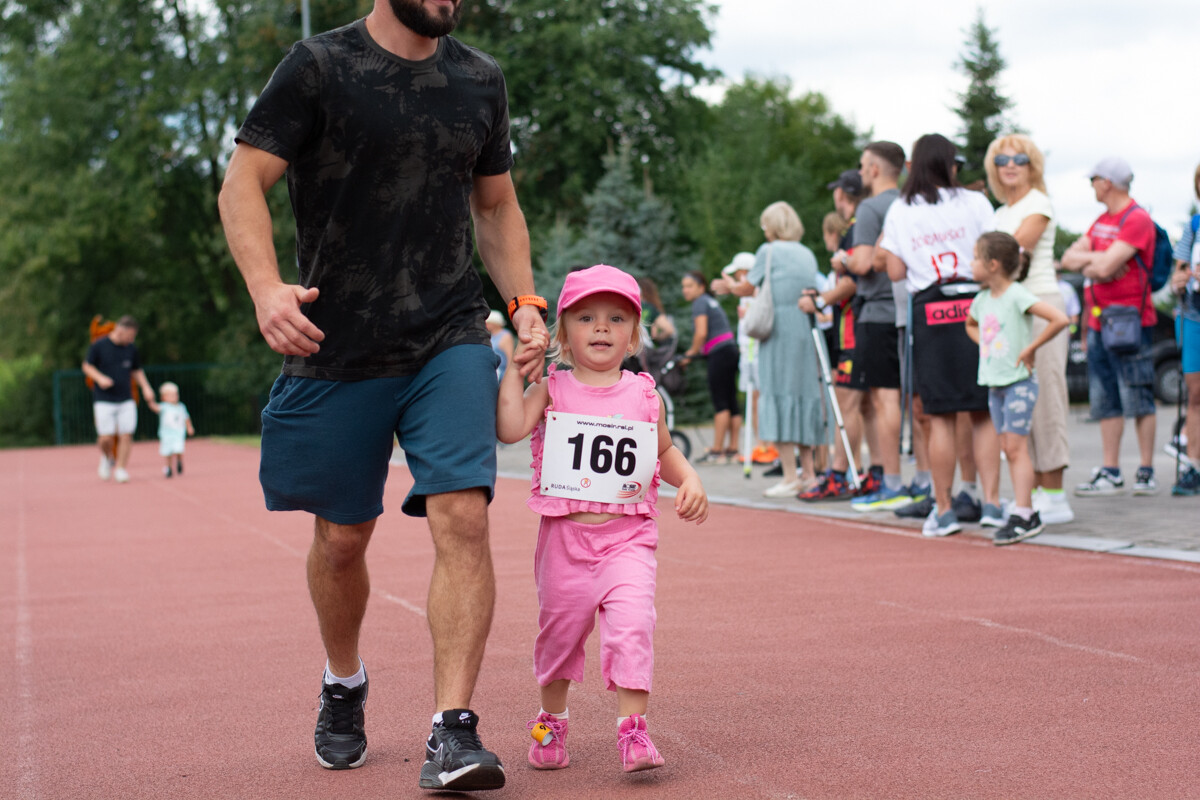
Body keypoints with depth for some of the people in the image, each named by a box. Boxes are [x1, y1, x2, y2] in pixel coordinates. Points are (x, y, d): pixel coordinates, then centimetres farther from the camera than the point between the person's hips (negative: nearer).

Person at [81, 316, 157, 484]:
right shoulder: (99, 345, -5)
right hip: (104, 400, -3)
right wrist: (100, 378, -16)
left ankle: (121, 470, 6)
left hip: (126, 400, 4)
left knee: (126, 435, -5)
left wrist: (145, 387, 6)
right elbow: (87, 366, 2)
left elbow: (137, 370, 20)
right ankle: (107, 458, 24)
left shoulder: (131, 348, 7)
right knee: (106, 438, -8)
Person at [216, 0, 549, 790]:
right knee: (342, 538, 10)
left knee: (463, 517, -15)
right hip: (340, 348, -2)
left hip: (452, 340, 2)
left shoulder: (481, 80, 9)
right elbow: (243, 184, -8)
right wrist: (267, 287, -25)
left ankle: (452, 731, -12)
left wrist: (524, 301, 7)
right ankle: (343, 685, 38)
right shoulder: (320, 66, -4)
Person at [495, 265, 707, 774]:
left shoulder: (644, 395, 5)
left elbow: (664, 451, 20)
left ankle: (632, 730, -10)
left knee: (631, 625, -18)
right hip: (565, 535, 0)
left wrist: (689, 481, 3)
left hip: (627, 537, 0)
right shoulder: (551, 389, -1)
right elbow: (510, 428, -19)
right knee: (559, 630, 13)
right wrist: (514, 367, -17)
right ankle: (552, 719, 36)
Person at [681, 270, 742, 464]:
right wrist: (693, 352, 16)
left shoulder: (700, 303, -6)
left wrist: (691, 353, -3)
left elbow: (701, 333, -16)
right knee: (731, 401, 8)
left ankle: (717, 452, -10)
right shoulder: (711, 301, 22)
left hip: (719, 352, -10)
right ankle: (732, 449, 11)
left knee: (720, 402, -9)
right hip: (730, 349, 10)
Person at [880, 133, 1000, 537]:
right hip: (973, 305, 0)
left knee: (941, 417, 3)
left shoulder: (899, 212, 5)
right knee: (984, 413, 5)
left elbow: (895, 272, 4)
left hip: (929, 315, 0)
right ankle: (991, 501, 0)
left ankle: (943, 510, 6)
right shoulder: (974, 203, 2)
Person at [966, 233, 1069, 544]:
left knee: (1016, 446, -9)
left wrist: (1030, 348, -18)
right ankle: (1028, 513, 13)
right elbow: (970, 325, 33)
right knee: (1009, 448, 8)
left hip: (1020, 381, -8)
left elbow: (1059, 319, -24)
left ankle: (1022, 516, -8)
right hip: (994, 383, 8)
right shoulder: (982, 300, 9)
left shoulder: (1017, 295, -15)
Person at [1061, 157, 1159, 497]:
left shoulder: (1137, 220, -10)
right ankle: (1110, 473, 11)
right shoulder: (1102, 221, 18)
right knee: (1105, 402, 7)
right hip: (1098, 322, 8)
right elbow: (1069, 258, 11)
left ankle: (1146, 472, 1)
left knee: (1138, 400, -4)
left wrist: (1087, 260, 0)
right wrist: (1095, 261, -8)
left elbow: (1106, 266, -19)